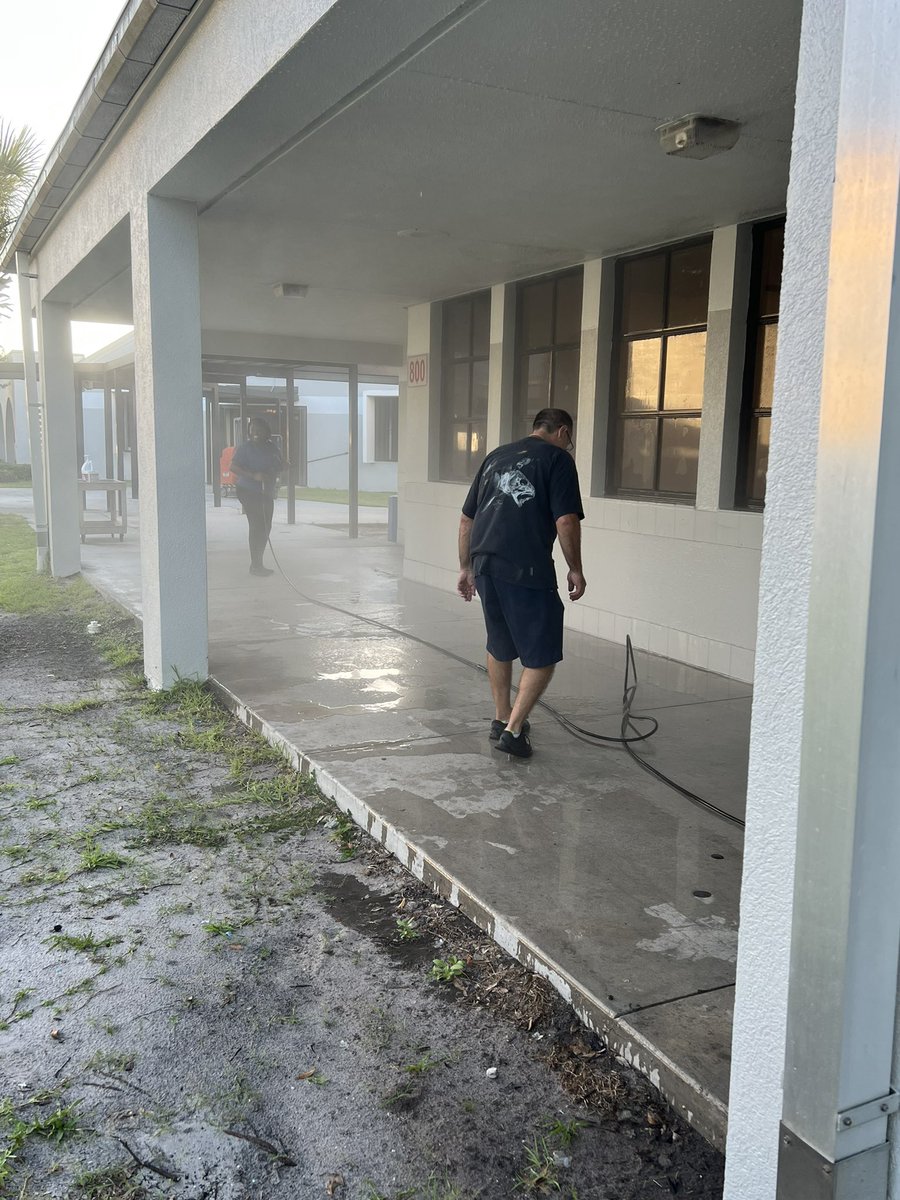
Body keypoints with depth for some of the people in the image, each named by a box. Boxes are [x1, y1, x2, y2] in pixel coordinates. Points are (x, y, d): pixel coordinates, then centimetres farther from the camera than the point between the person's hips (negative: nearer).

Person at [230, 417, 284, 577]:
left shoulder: (271, 447, 8)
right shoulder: (245, 448, -10)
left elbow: (281, 465, 17)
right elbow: (234, 468, -17)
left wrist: (275, 470, -7)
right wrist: (254, 475, -27)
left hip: (266, 493, 7)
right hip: (249, 492, -7)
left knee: (265, 527, 11)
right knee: (257, 527, -9)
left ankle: (257, 564, 21)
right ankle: (255, 565, -4)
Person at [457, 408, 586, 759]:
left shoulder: (496, 456, 21)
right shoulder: (557, 458, 2)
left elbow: (466, 519, 21)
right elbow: (566, 521, -9)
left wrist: (466, 567, 27)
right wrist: (575, 570, 1)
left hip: (484, 564, 7)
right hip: (526, 570, -7)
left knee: (500, 646, 23)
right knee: (542, 655, 4)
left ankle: (501, 719, 34)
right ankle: (513, 730, 0)